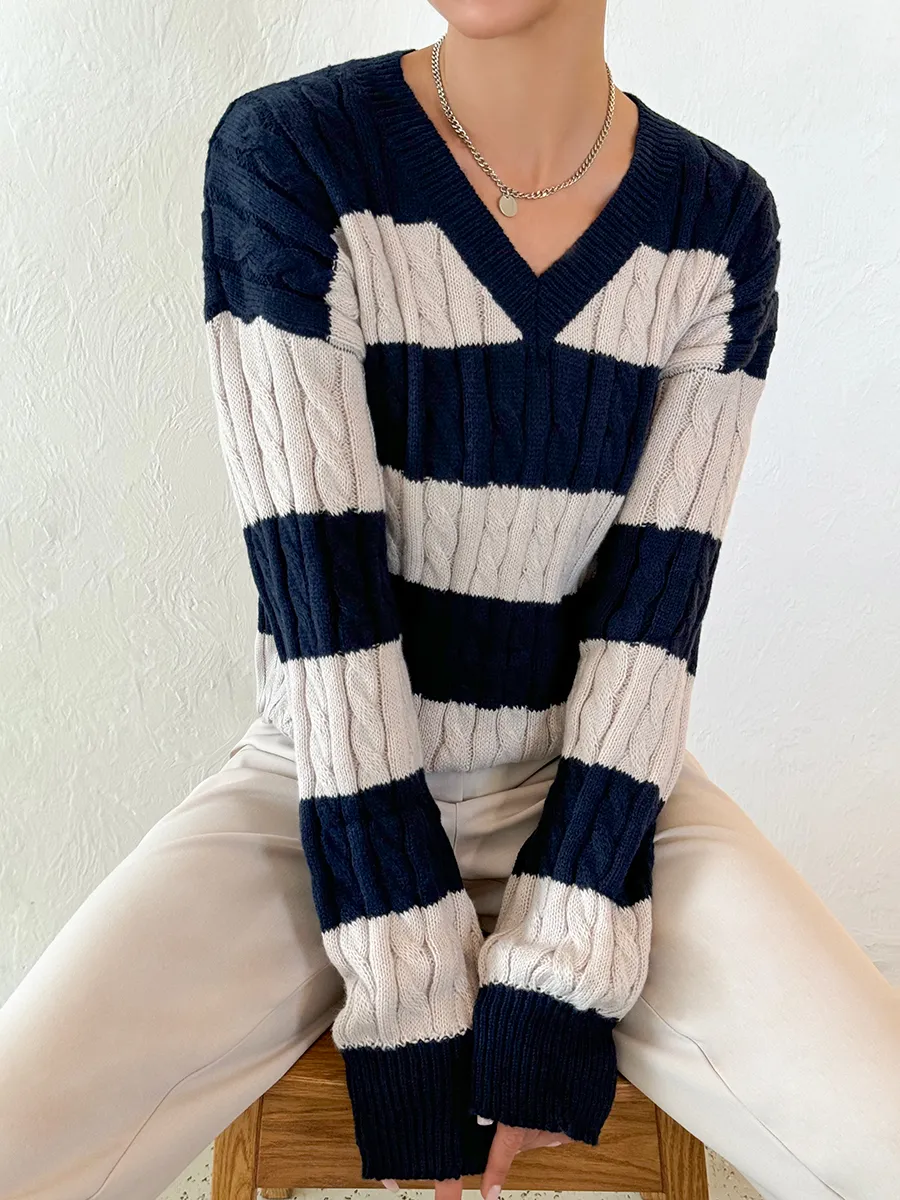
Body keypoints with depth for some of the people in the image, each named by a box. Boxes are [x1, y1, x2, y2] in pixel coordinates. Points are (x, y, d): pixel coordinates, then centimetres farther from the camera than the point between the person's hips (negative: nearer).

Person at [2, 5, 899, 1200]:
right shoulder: (285, 157, -13)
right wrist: (411, 1006, -18)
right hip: (331, 791, -1)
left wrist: (554, 978, -15)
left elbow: (660, 595, -9)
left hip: (595, 784, 2)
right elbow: (315, 585, -18)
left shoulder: (721, 220, -5)